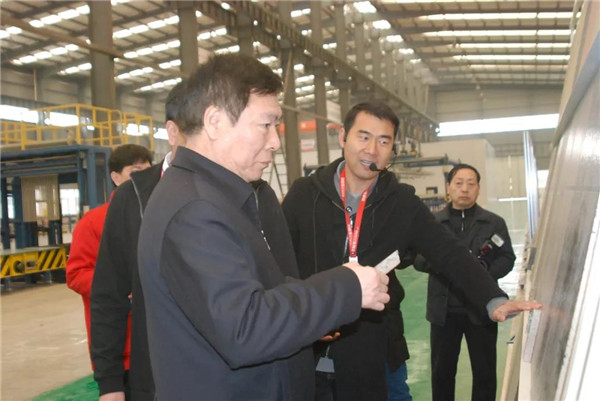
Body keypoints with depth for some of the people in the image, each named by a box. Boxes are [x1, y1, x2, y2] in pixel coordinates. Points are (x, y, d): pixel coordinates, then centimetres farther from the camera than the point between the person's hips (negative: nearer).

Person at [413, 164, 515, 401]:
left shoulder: (494, 222, 4)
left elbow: (507, 259, 0)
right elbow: (418, 259, 0)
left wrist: (484, 271, -18)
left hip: (481, 309, 0)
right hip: (443, 310, 1)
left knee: (484, 371, 12)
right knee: (441, 370, 12)